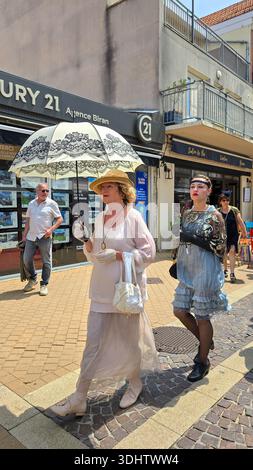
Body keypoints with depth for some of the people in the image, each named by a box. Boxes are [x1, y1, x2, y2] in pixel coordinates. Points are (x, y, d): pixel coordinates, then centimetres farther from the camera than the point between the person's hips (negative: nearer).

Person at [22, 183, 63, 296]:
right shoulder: (31, 203, 10)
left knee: (46, 262, 2)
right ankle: (32, 279, 31)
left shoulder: (52, 203, -3)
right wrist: (24, 235, 11)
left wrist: (51, 229, -16)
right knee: (26, 260, 8)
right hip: (31, 237, 4)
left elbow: (60, 219, -2)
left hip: (44, 237, -4)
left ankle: (44, 284, 15)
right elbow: (28, 220, 16)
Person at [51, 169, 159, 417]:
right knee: (93, 342, 9)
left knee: (129, 340, 14)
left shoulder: (133, 216, -9)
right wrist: (88, 247, -6)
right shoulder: (100, 218, 7)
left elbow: (148, 252, -11)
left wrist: (119, 255, -19)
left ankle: (135, 383, 41)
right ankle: (79, 398, 22)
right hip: (102, 289, 5)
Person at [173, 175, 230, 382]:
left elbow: (221, 247, -12)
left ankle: (203, 362, 24)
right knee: (180, 311, 10)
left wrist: (195, 239, -21)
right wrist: (178, 263, 14)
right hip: (187, 270, 7)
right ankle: (206, 341, 36)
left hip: (205, 271, -7)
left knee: (202, 317, 3)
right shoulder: (186, 213, 9)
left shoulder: (214, 215, -9)